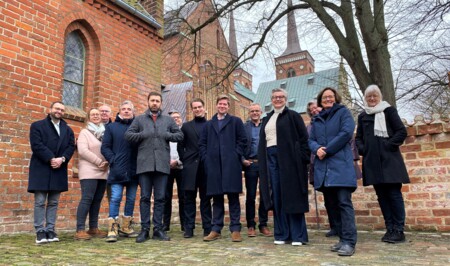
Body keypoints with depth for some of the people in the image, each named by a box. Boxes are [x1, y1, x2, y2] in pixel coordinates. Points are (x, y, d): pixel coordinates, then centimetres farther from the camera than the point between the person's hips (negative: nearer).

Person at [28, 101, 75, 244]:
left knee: (53, 202, 6)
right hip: (41, 169, -4)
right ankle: (40, 231, 3)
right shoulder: (37, 126, 4)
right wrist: (51, 159, -17)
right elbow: (36, 145, -8)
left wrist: (62, 159, -13)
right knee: (40, 202, -2)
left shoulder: (68, 129, 16)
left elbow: (71, 146, 4)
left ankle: (50, 230, 12)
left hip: (59, 170, 4)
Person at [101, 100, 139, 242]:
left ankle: (126, 227, 23)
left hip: (134, 170, 2)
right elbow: (105, 147, 4)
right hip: (117, 170, -2)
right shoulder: (111, 127, 8)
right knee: (115, 198, -6)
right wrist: (113, 160, -9)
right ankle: (112, 230, 0)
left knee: (131, 199, 10)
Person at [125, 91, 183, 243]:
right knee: (145, 197, 3)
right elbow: (128, 135, 5)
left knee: (160, 198, 5)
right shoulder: (139, 119, 12)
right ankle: (144, 229, 11)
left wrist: (167, 135, -5)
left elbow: (180, 135, 10)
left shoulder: (168, 120, 14)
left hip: (162, 164, 1)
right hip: (144, 163, -1)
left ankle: (158, 229, 13)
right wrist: (143, 135, -8)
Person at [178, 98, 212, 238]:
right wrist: (184, 160, 2)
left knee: (206, 198, 5)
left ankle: (207, 228, 11)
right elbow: (180, 145, 10)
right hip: (190, 167, 1)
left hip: (206, 166, -1)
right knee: (189, 198, 3)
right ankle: (189, 228, 9)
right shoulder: (186, 126, 12)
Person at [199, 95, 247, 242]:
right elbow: (202, 143, 15)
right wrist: (206, 158, 2)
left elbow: (242, 140, 3)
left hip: (231, 164, -3)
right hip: (214, 165, 3)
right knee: (216, 198, 7)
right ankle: (216, 229, 13)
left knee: (233, 197, -1)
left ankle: (235, 229, 5)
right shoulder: (209, 124, 19)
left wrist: (236, 155, -6)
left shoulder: (236, 121, 10)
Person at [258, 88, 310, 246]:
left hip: (288, 159, -5)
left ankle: (298, 235, 6)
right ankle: (282, 234, 14)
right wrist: (262, 161, 7)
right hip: (271, 159, 5)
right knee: (277, 197, 5)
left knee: (292, 196, -3)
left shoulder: (292, 116, 3)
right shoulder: (267, 119, 19)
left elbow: (304, 137, -3)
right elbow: (262, 141, 18)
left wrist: (302, 158, -13)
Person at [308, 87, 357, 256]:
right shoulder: (316, 119, 20)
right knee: (333, 204, 8)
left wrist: (327, 150, -11)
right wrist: (317, 149, -12)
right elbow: (311, 140, 11)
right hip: (323, 167, 5)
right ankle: (342, 239, 17)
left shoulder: (343, 112, 6)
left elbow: (346, 133, -9)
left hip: (340, 165, -5)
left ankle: (349, 242, -8)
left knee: (344, 202, -11)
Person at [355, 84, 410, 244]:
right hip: (373, 161, 4)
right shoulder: (363, 116, 15)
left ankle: (399, 230, 3)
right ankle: (390, 229, 13)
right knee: (382, 195, 6)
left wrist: (389, 145, -11)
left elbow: (402, 132, -1)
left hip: (389, 159, -3)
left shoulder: (389, 111, 5)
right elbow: (358, 138, 17)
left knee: (394, 193, -4)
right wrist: (362, 150, 0)